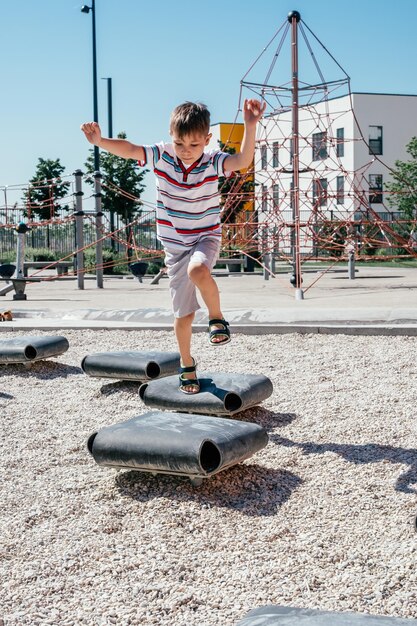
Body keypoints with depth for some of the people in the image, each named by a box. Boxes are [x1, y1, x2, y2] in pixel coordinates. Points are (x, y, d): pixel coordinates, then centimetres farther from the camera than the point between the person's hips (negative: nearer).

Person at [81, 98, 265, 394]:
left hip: (206, 238, -2)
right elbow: (129, 149, -22)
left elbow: (243, 160, -33)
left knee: (198, 270, -40)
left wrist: (250, 126, -50)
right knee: (183, 314, 7)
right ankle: (187, 365, 29)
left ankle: (217, 317, -14)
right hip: (174, 245, 2)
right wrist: (100, 141, -42)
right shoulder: (162, 155, -10)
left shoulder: (213, 161, -15)